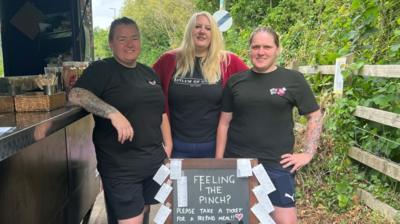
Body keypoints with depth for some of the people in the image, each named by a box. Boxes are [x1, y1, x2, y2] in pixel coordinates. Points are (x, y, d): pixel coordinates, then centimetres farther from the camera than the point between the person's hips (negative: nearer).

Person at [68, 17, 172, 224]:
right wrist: (113, 113, -31)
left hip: (155, 161, 6)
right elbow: (75, 95, -22)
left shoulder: (149, 73, 13)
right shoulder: (102, 69, -6)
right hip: (121, 167, -6)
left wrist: (168, 145, 10)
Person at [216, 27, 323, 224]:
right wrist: (218, 161, 5)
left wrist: (308, 154, -3)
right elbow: (224, 122, 7)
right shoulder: (235, 81, 5)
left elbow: (314, 116, 4)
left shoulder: (293, 79, -1)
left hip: (277, 164, -2)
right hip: (237, 162, 2)